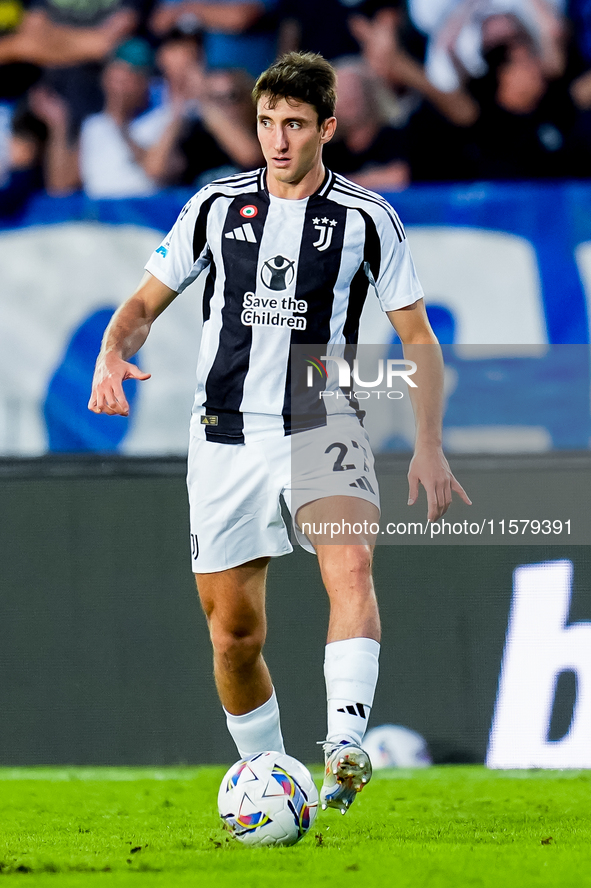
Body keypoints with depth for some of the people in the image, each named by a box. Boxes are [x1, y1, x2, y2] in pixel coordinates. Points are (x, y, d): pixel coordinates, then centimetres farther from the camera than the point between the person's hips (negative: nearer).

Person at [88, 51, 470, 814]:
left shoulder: (367, 219, -1)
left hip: (324, 428, -2)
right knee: (233, 630, 4)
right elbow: (147, 300, 12)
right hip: (226, 433, 3)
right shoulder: (217, 206, 5)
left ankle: (344, 750, -42)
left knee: (350, 565, -30)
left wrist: (428, 448, -6)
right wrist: (112, 354, -10)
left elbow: (417, 337, 3)